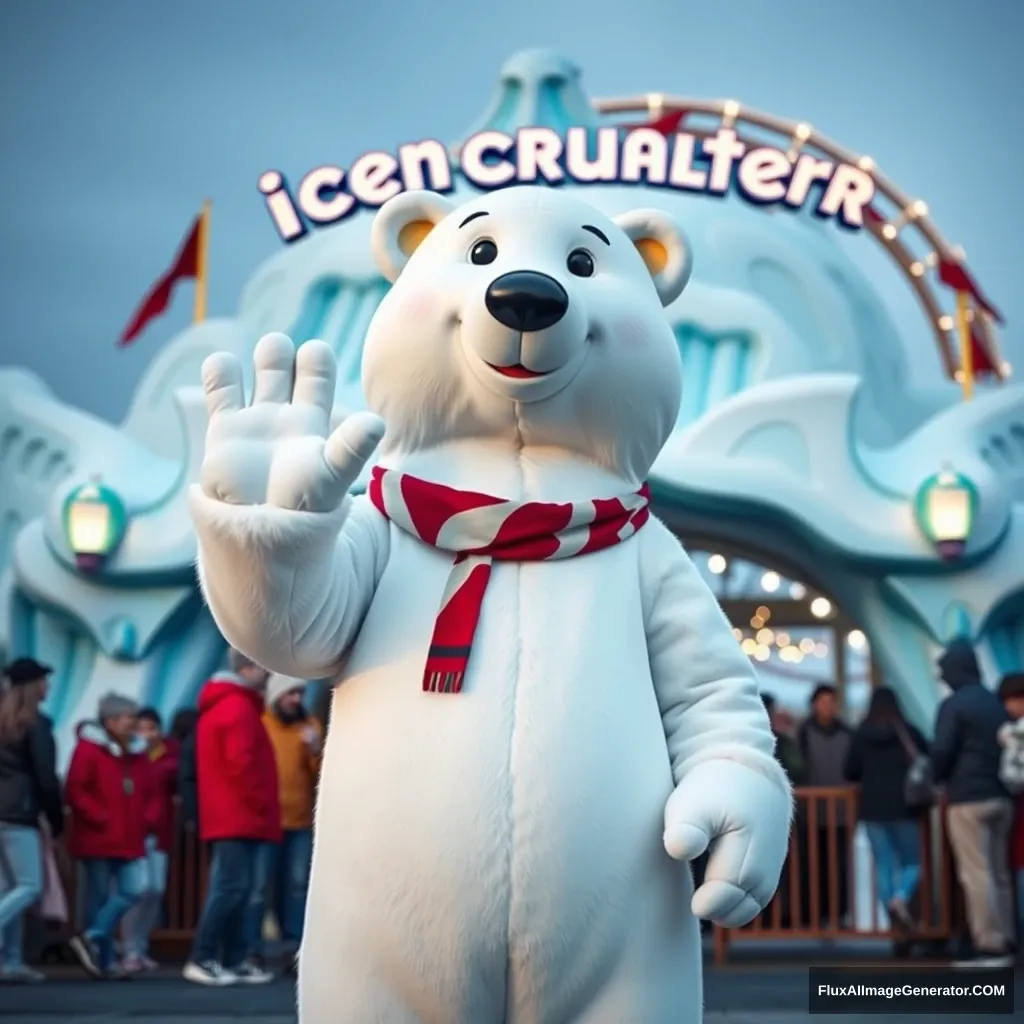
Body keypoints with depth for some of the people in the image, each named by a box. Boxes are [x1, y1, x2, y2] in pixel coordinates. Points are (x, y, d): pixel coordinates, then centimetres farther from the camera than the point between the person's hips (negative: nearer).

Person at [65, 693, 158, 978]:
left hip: (130, 840, 6)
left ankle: (92, 938, -3)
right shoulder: (88, 749, -7)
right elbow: (75, 791, -13)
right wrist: (100, 818, -16)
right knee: (100, 897, 0)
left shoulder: (137, 754, 13)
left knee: (134, 890, -9)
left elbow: (150, 793, 19)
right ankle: (104, 960, 6)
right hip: (97, 840, -6)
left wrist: (148, 819, 1)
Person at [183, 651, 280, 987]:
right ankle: (202, 960, -10)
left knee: (230, 887, 9)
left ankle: (234, 961, 10)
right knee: (233, 886, -10)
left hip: (226, 816, 10)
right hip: (240, 817, -10)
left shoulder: (217, 705, 20)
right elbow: (241, 763, -22)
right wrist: (260, 804, -14)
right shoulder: (240, 708, -12)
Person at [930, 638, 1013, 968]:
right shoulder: (996, 704, 14)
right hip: (1000, 797, 8)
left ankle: (989, 945, -7)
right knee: (999, 872, 11)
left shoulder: (954, 705, -9)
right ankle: (1003, 941, 11)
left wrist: (939, 777, 4)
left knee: (976, 873, -5)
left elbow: (942, 751, -14)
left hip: (968, 799, -8)